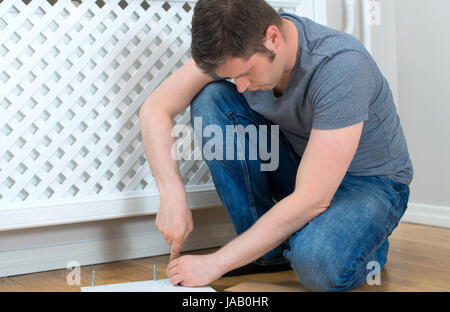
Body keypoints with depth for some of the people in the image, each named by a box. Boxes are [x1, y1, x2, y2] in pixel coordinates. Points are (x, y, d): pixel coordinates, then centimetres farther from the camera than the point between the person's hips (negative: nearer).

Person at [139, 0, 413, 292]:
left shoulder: (342, 65, -34)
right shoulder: (238, 47, -16)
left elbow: (312, 200, -35)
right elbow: (155, 107, -11)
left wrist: (215, 263, -32)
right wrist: (173, 197, -26)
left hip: (369, 181, -6)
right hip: (299, 162, 6)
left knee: (316, 263, -38)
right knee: (210, 99, -16)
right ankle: (267, 249, -8)